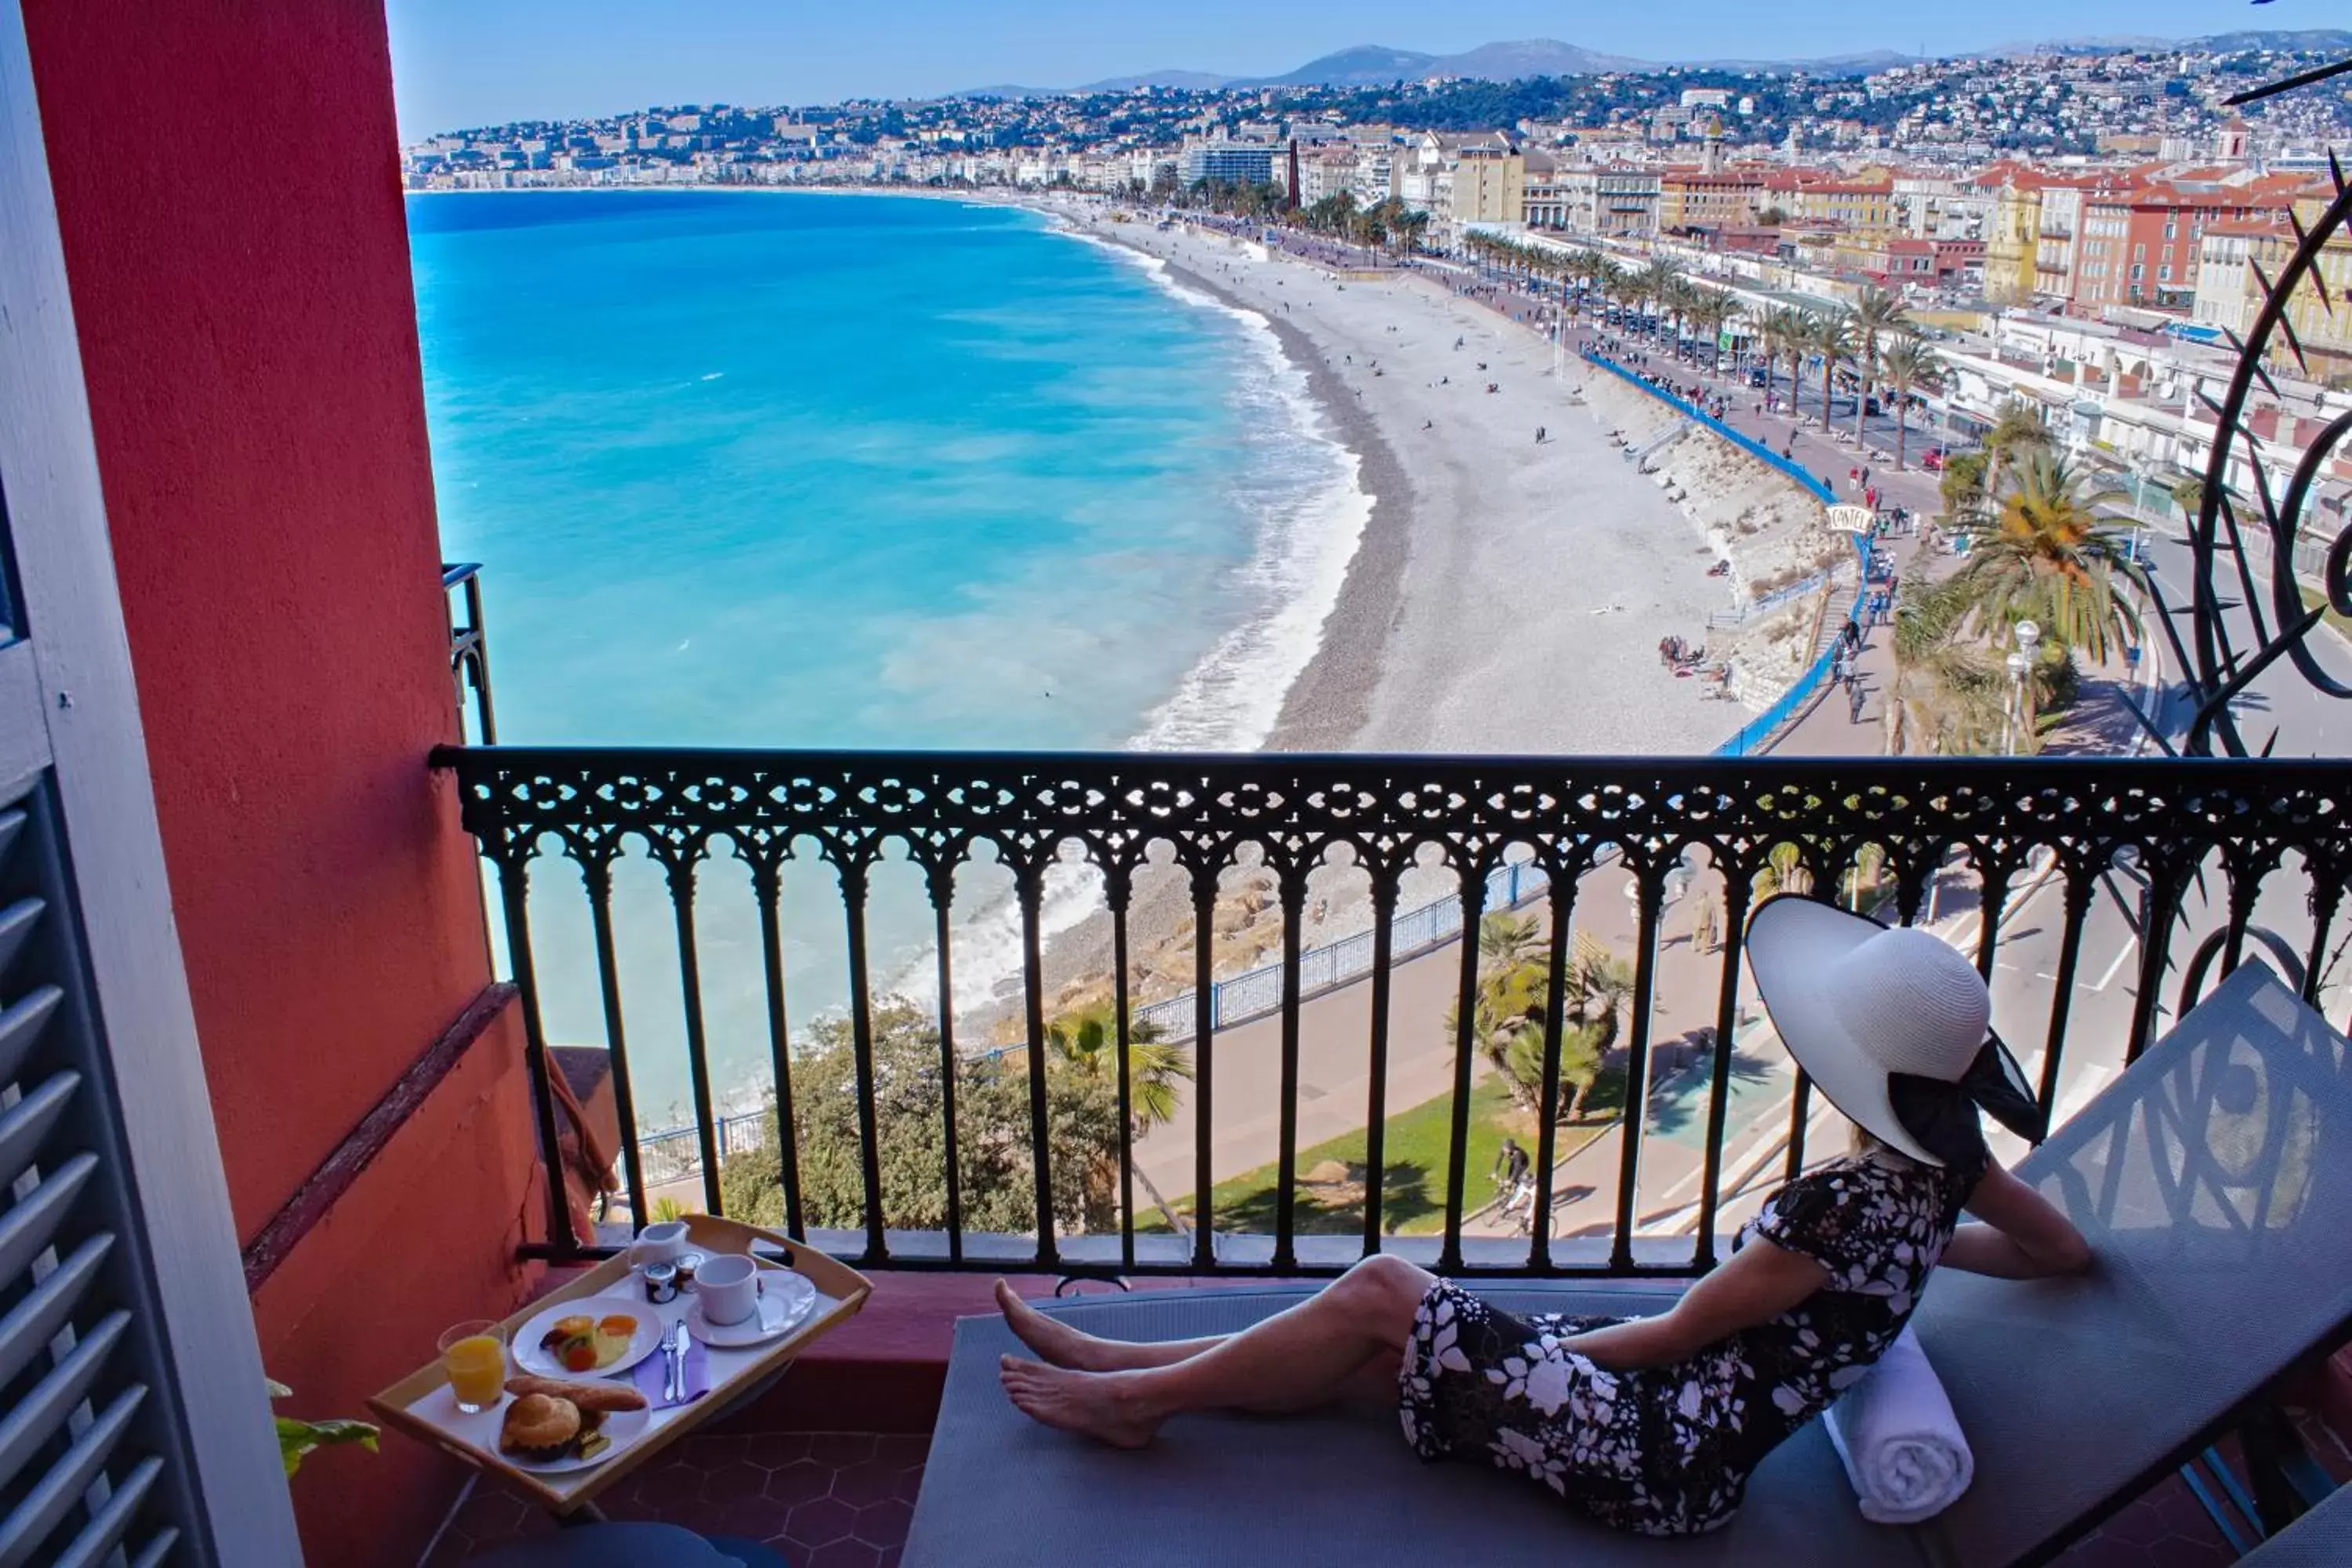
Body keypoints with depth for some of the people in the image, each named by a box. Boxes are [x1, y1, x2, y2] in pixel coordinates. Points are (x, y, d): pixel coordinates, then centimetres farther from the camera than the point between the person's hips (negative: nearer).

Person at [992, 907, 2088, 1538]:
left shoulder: (1839, 1205, -25)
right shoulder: (1939, 1161, -2)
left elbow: (1679, 1331, -15)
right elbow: (2066, 1250, 15)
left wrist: (1564, 1342, 1)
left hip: (1660, 1463, -9)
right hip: (1684, 1436, 9)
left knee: (1381, 1291, -7)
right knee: (1371, 1353, 6)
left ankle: (1134, 1396, 7)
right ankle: (1124, 1366, 16)